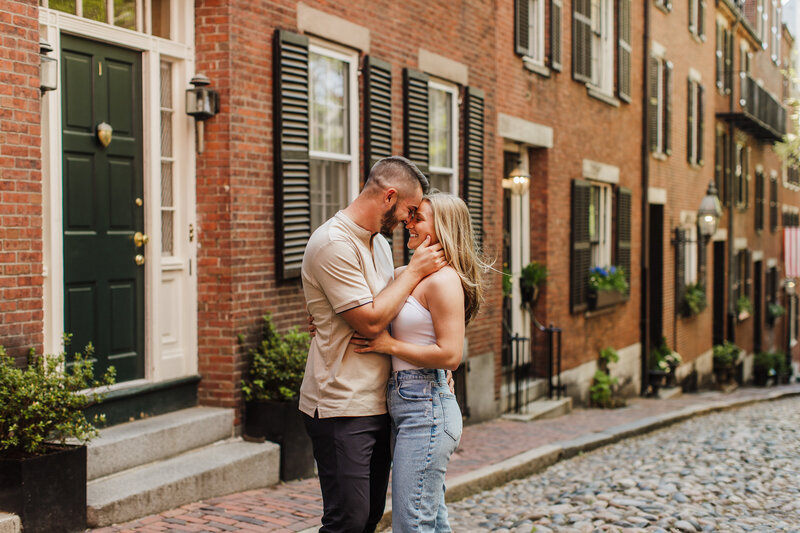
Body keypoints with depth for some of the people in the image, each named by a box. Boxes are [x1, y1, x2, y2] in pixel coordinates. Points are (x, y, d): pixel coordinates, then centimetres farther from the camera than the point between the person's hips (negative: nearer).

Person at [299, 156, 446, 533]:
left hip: (376, 403, 9)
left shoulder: (379, 242, 14)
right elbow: (370, 321, -20)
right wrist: (413, 272, -9)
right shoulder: (333, 244, -16)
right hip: (340, 408, -9)